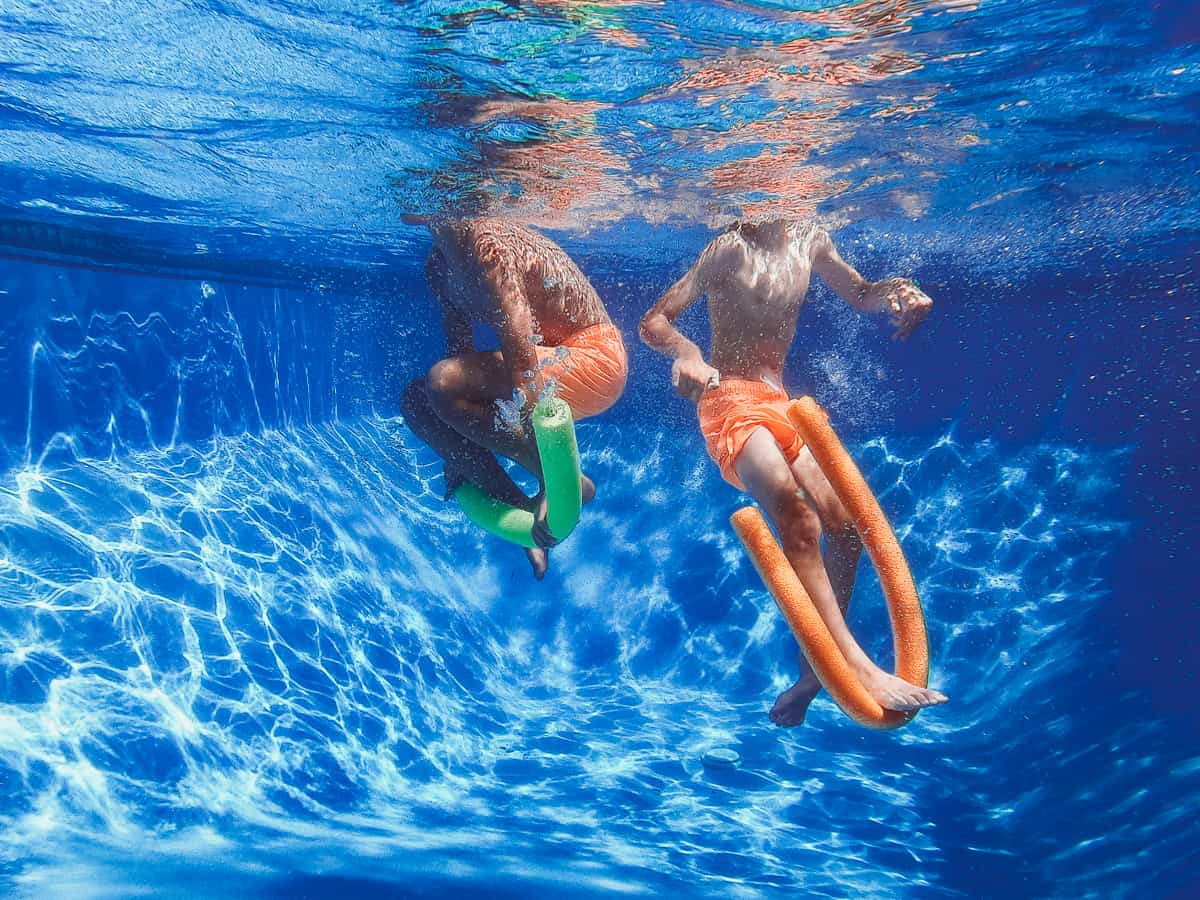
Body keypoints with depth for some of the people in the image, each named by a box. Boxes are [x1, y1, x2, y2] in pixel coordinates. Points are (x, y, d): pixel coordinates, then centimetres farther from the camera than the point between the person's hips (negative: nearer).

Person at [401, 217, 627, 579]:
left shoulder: (480, 239, -22)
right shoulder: (440, 263, 7)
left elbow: (520, 349, -30)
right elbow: (458, 350, 12)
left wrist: (550, 474, -33)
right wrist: (457, 457, 12)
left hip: (595, 359, -9)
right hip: (555, 361, 10)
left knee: (442, 385, -26)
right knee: (415, 400, 3)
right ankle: (519, 506, -1)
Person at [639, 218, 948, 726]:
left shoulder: (809, 242, 12)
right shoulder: (732, 249, -5)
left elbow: (861, 296, 24)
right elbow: (653, 322, -9)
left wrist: (896, 290, 0)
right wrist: (685, 352, -32)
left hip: (780, 402, 7)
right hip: (731, 400, -7)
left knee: (843, 520, -5)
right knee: (797, 517, -28)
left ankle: (815, 671, 5)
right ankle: (856, 667, -31)